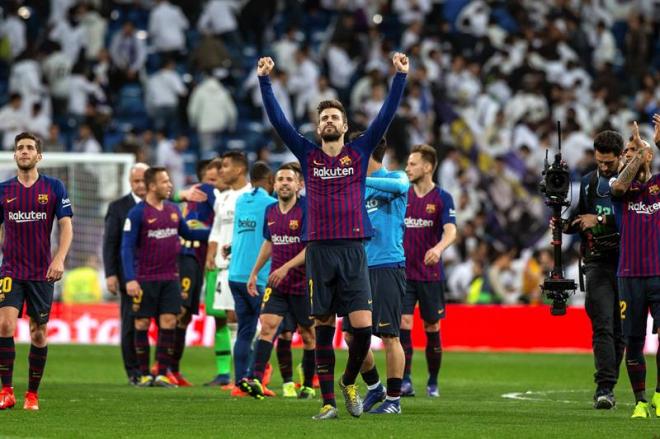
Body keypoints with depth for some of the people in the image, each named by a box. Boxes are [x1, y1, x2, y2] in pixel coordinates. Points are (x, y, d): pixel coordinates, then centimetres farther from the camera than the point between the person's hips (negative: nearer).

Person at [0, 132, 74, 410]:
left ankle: (32, 394, 17)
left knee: (38, 334, 5)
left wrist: (59, 259, -16)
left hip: (42, 273, 0)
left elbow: (66, 227, -3)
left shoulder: (54, 187, 1)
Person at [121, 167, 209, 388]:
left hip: (170, 278, 4)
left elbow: (187, 233, 24)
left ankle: (162, 374, 3)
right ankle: (144, 375, 11)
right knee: (142, 324, 2)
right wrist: (130, 279, -18)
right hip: (144, 279, -4)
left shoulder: (173, 210, 9)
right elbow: (127, 247, -10)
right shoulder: (137, 213, -8)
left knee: (168, 323, -2)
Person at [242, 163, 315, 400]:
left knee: (308, 335, 7)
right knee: (267, 326, -14)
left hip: (304, 284, -4)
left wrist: (286, 267, -25)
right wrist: (254, 273, 23)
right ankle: (257, 380, -24)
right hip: (276, 285, 4)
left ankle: (308, 386, 21)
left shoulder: (306, 211, -11)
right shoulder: (270, 211, 8)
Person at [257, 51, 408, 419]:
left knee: (363, 326, -9)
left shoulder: (360, 153, 8)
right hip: (319, 250, 1)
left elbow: (387, 115, 3)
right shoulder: (308, 155, 9)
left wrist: (401, 76, -3)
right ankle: (328, 401, 6)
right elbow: (278, 119, 5)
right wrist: (265, 80, -1)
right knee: (324, 328, 2)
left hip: (353, 250, -1)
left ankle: (350, 382, 16)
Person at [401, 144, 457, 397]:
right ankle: (405, 382, -14)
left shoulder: (442, 199, -4)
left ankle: (433, 383, 20)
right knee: (403, 324, -12)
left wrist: (439, 248, -37)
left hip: (430, 274, -2)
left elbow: (450, 231, -18)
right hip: (403, 272, 2)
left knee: (432, 328, 6)